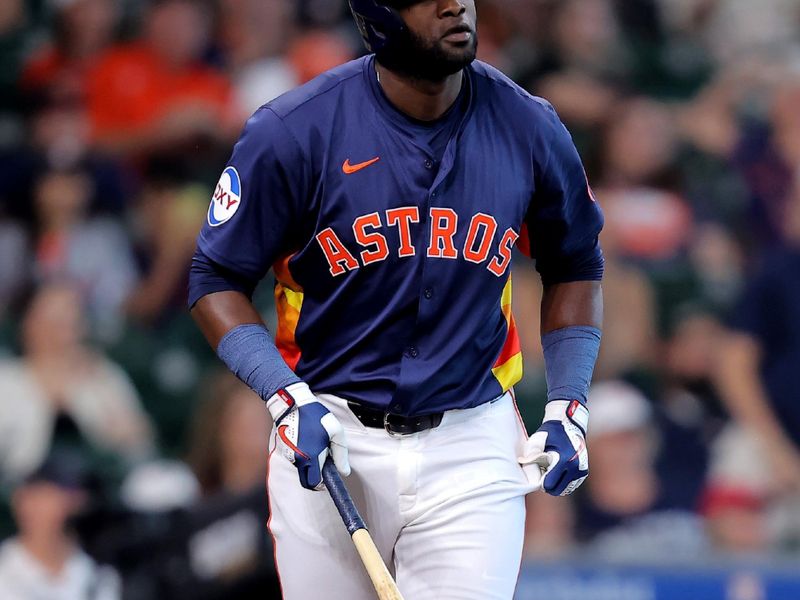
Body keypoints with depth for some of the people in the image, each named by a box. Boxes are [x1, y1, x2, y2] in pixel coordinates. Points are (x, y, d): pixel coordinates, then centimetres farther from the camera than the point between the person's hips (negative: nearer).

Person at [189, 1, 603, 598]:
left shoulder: (528, 128, -2)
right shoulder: (294, 131, -10)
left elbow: (576, 265, 14)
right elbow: (216, 281, -3)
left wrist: (568, 409, 4)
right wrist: (288, 399, -17)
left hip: (471, 445, 1)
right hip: (329, 442, -1)